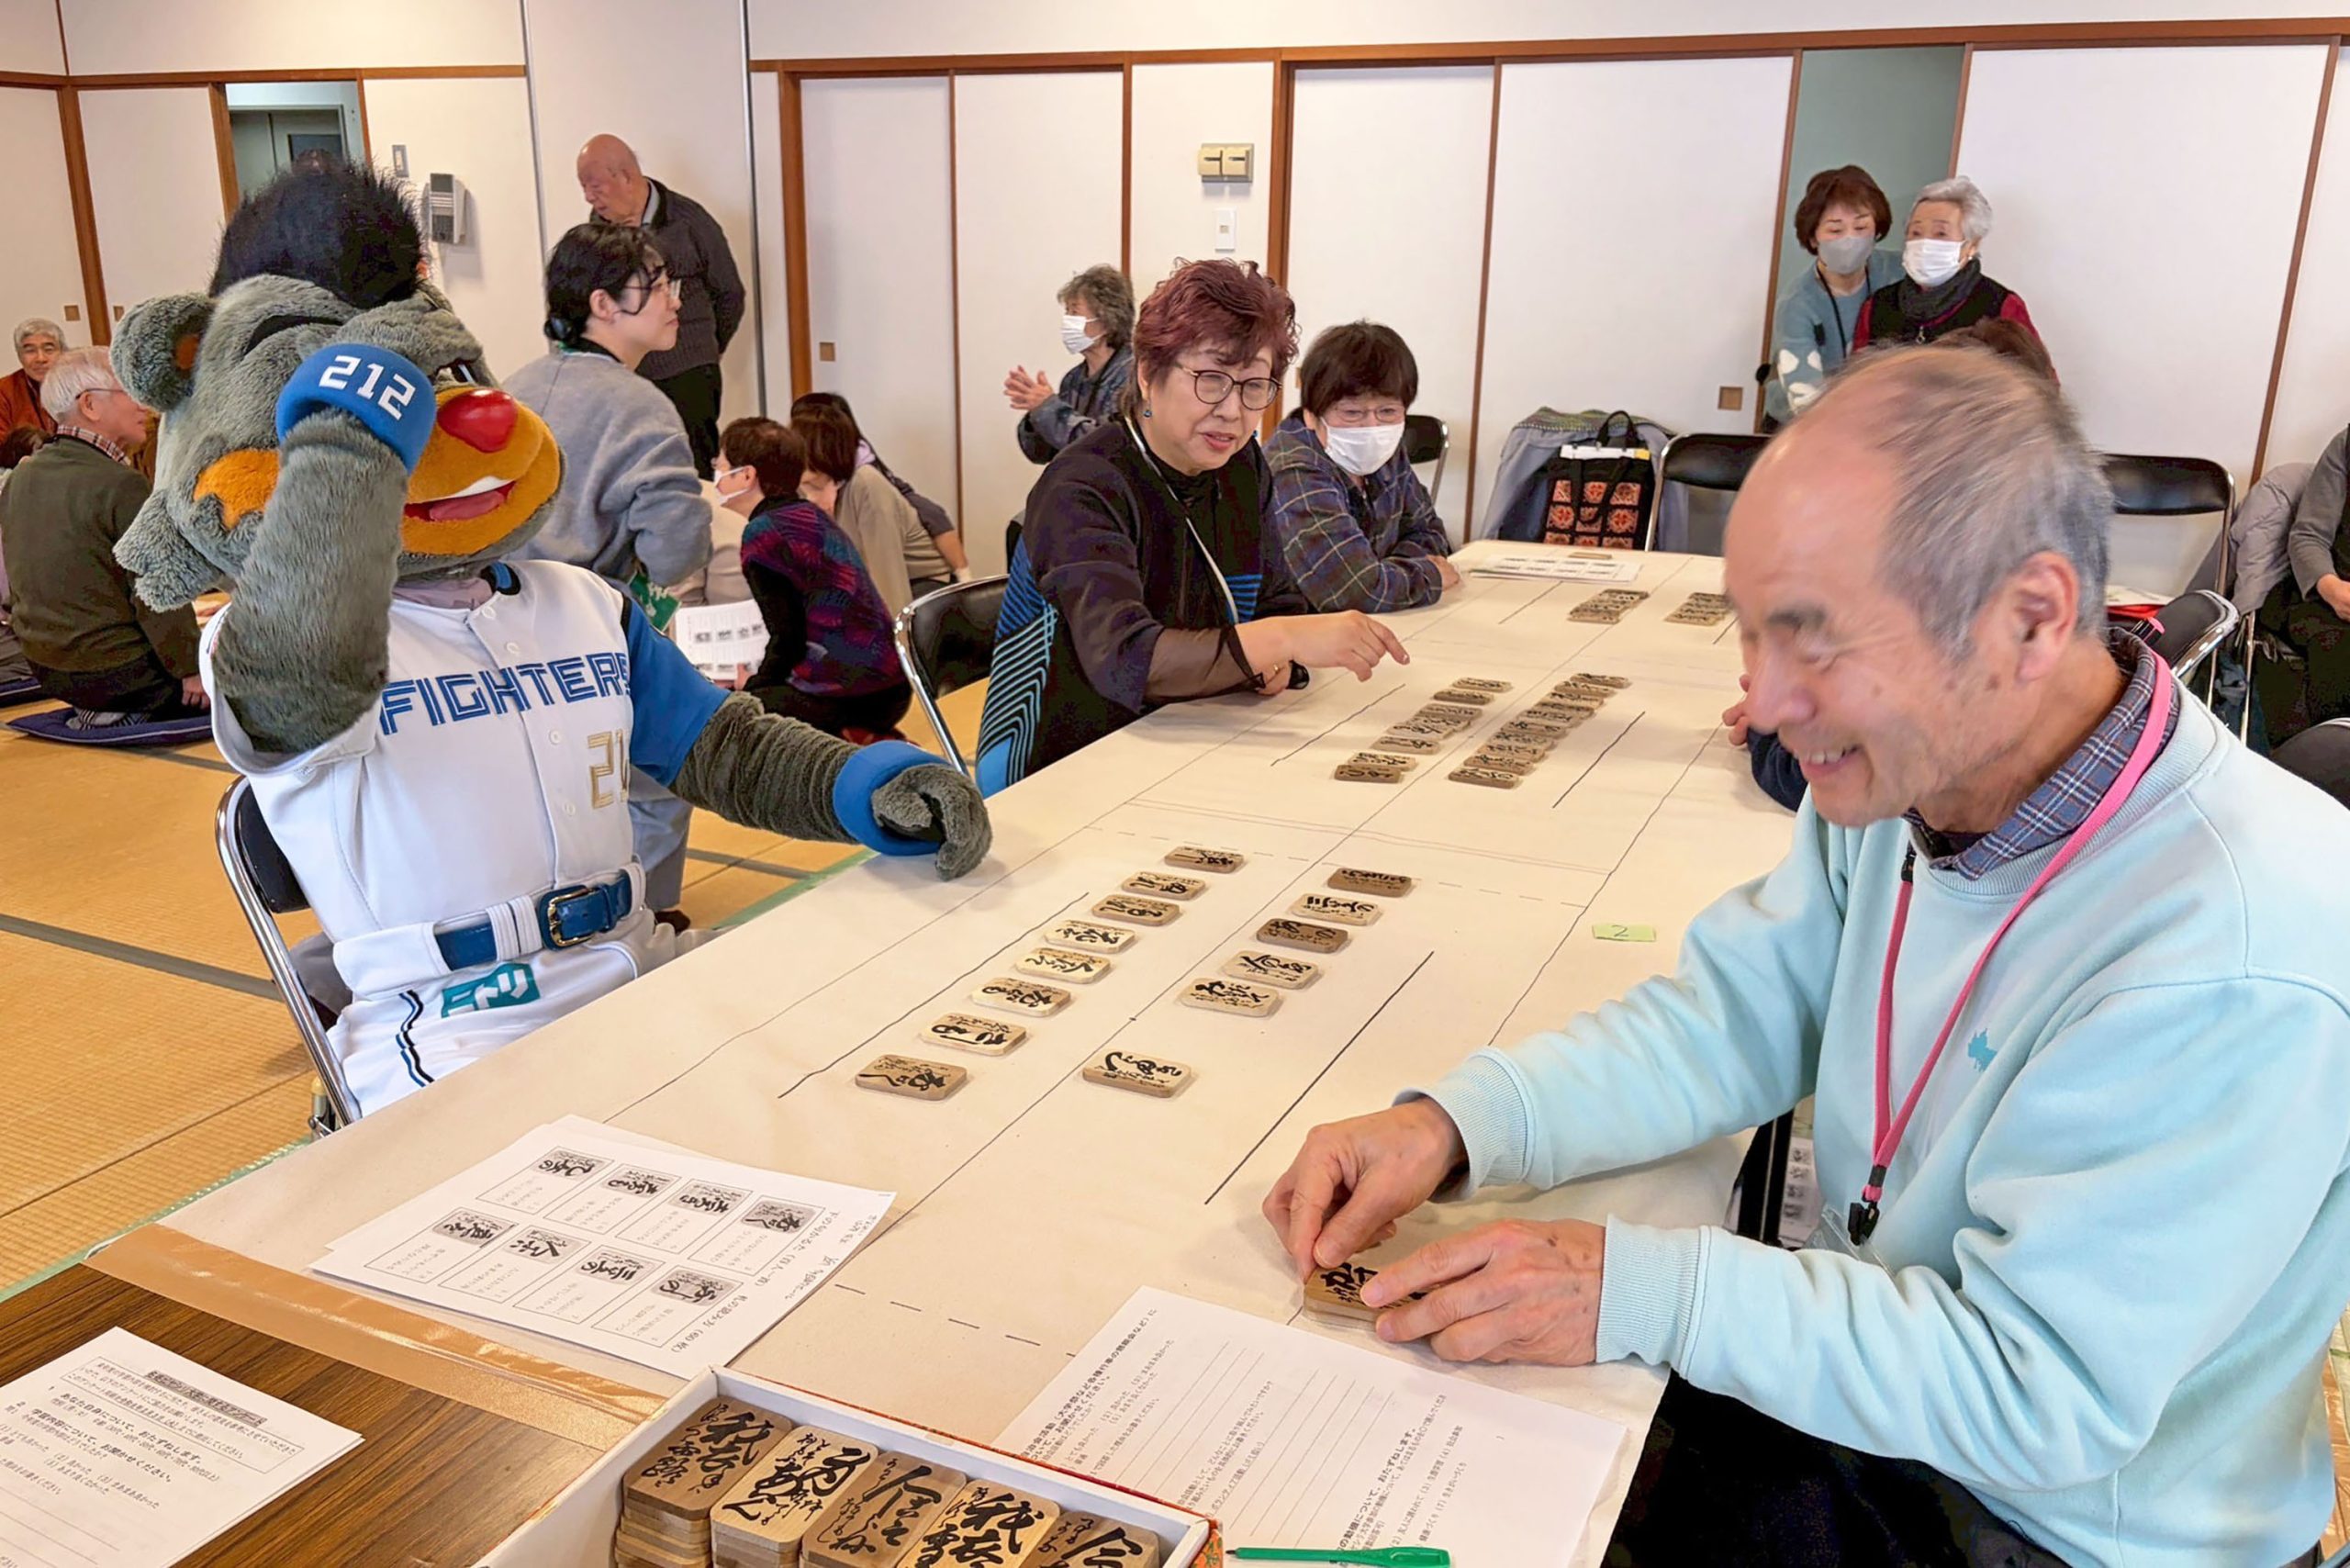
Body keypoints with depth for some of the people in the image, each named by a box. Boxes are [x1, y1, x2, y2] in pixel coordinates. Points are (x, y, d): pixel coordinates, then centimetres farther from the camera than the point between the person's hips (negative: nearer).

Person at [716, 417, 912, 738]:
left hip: (846, 697, -9)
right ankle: (865, 736, 11)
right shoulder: (811, 514, 16)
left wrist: (753, 685, 4)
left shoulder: (763, 533, -9)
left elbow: (787, 637, -11)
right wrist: (758, 676, 25)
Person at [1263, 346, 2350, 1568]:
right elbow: (1732, 1018, -3)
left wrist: (1643, 1292, -32)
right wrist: (1450, 1127, -18)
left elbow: (2042, 1393, -28)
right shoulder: (1905, 768, -9)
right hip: (1854, 1377, 6)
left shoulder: (2238, 959, -32)